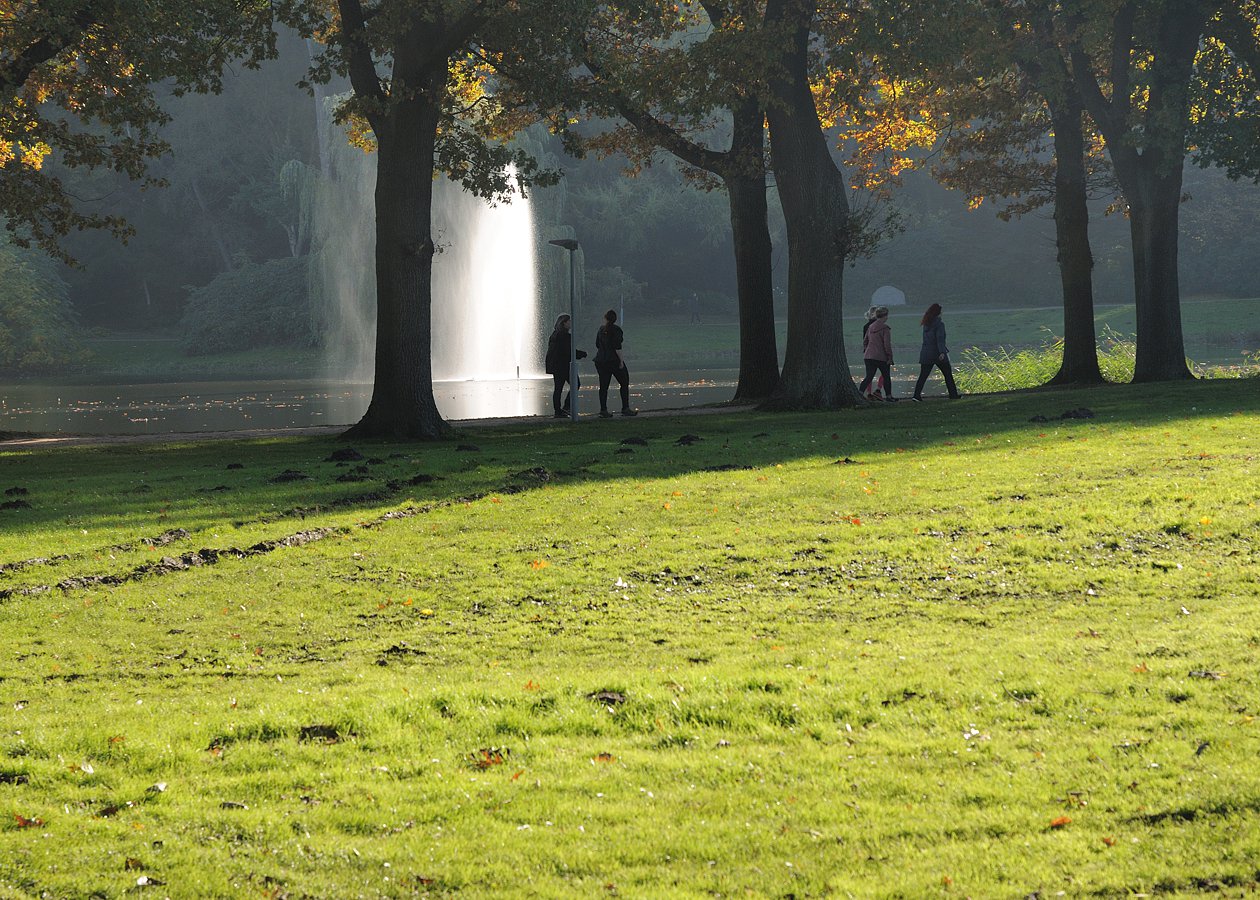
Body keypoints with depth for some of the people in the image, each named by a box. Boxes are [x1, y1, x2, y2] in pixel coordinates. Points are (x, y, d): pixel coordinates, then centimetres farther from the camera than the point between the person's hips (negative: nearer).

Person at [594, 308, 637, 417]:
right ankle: (625, 408, 2)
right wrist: (621, 360, -13)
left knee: (603, 386, 7)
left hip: (601, 361, 6)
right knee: (624, 383, 6)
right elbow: (617, 347, -16)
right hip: (614, 360, -6)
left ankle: (603, 410, 3)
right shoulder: (616, 330, -11)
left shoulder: (601, 329, 7)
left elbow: (597, 345, 13)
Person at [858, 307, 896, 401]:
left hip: (869, 355, 5)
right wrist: (890, 357, -10)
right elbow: (887, 344, -16)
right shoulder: (885, 328, -12)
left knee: (869, 376, 2)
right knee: (886, 377, 12)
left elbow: (864, 341, 17)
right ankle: (888, 396, 21)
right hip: (881, 357, -5)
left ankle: (860, 392, -17)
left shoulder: (870, 327, 10)